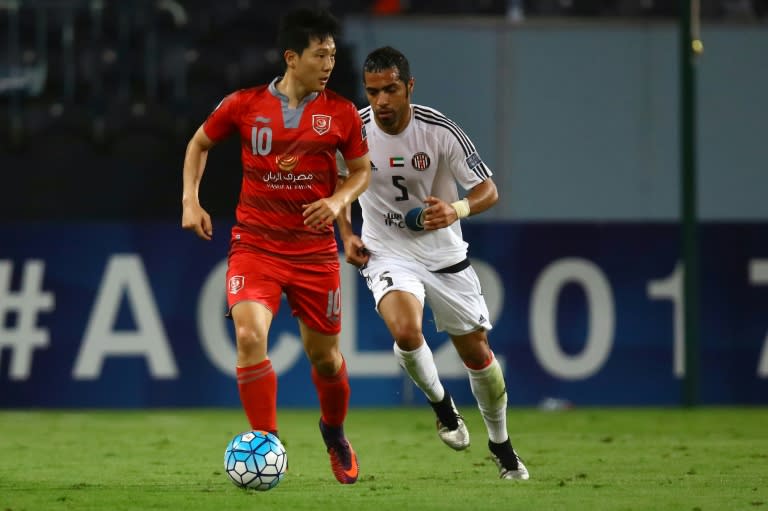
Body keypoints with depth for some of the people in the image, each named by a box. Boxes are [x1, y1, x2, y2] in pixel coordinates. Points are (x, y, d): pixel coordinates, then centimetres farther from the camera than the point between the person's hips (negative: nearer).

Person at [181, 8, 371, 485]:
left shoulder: (342, 113, -2)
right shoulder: (244, 104, -4)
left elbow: (361, 170, 10)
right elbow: (200, 144, 13)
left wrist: (338, 200, -10)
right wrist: (191, 200, 2)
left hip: (315, 247, 1)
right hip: (255, 244, -1)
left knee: (323, 353, 10)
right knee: (250, 335, -23)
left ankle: (335, 432, 41)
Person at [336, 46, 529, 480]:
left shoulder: (440, 131, -16)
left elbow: (489, 191, -12)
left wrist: (456, 209, -32)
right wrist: (347, 233, 2)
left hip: (444, 253, 1)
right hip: (387, 253, -1)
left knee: (476, 350, 8)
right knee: (405, 330, -29)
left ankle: (501, 444, 32)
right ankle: (441, 403, 2)